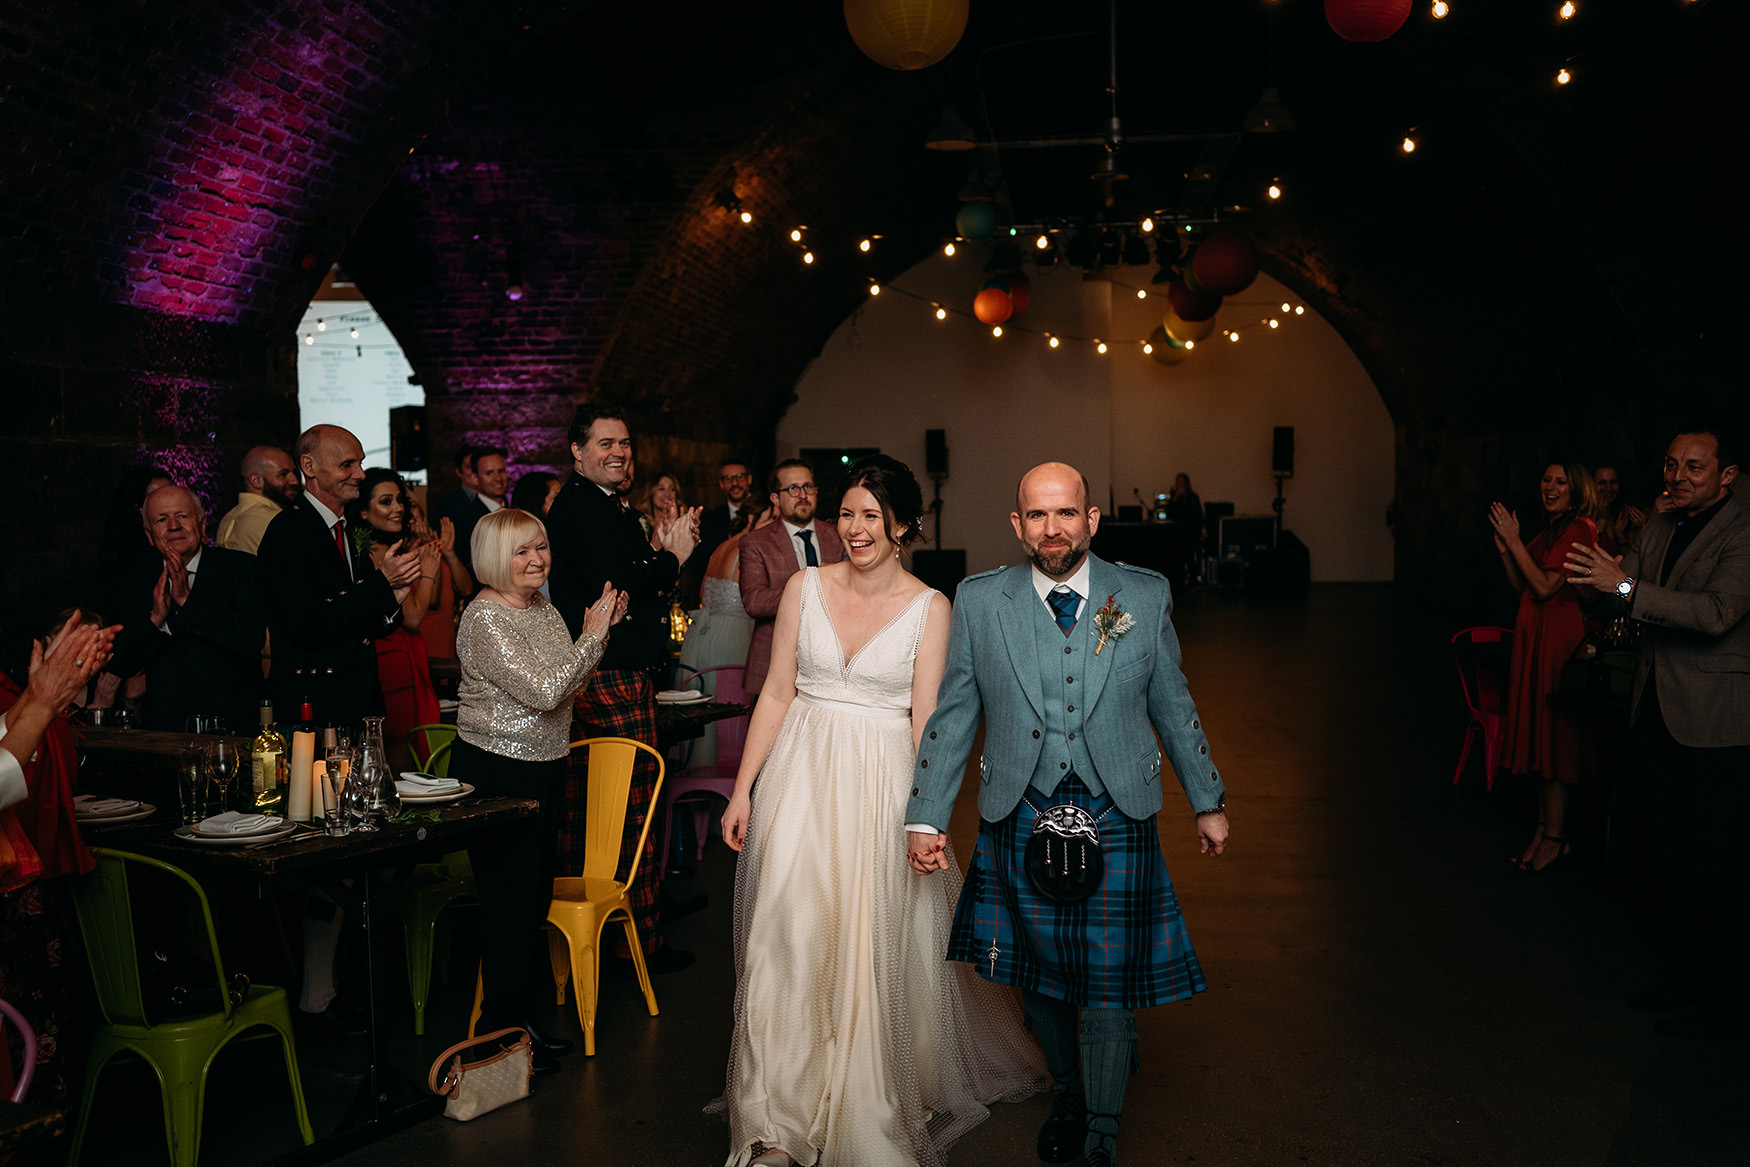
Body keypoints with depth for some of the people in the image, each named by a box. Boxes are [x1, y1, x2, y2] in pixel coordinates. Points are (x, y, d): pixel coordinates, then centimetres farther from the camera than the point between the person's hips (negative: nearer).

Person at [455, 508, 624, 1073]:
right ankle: (500, 1031, 17)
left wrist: (599, 631, 2)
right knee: (510, 900, 1)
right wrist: (592, 637, -17)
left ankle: (520, 1018, 29)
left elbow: (568, 684, 13)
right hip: (497, 773, -8)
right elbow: (543, 692, -26)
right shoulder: (485, 619, -19)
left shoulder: (543, 607, 8)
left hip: (544, 768, 9)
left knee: (535, 896, 15)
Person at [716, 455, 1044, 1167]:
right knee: (788, 939, 3)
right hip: (802, 774, 2)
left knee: (874, 947, 6)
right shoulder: (805, 588, 2)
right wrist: (743, 789, 2)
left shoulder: (929, 607, -3)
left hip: (883, 782, -2)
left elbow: (926, 719, -5)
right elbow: (777, 692, 4)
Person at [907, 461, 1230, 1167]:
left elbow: (1173, 705, 9)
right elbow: (951, 717, 3)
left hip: (1117, 817, -1)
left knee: (1107, 980, 3)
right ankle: (1066, 1095, 39)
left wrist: (1207, 802, 15)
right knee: (1038, 975, 13)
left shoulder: (1145, 596, 0)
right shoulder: (978, 603, -1)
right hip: (1020, 816, 1)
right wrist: (925, 818, 0)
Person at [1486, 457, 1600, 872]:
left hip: (1558, 636, -9)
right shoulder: (1550, 530, 16)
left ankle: (1554, 837, 2)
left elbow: (1545, 587, -18)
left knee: (1552, 733, -5)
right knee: (1538, 732, 10)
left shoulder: (1579, 528, -11)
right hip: (1534, 635, 9)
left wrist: (1515, 541, -14)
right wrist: (1505, 549, 3)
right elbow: (1523, 588, 14)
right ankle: (1545, 826, 17)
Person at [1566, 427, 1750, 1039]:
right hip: (1659, 711, 8)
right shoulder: (1657, 528, 10)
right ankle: (1685, 970, 31)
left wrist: (1624, 585, -33)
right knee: (1669, 849, 16)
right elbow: (1616, 605, 9)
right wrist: (1595, 586, -14)